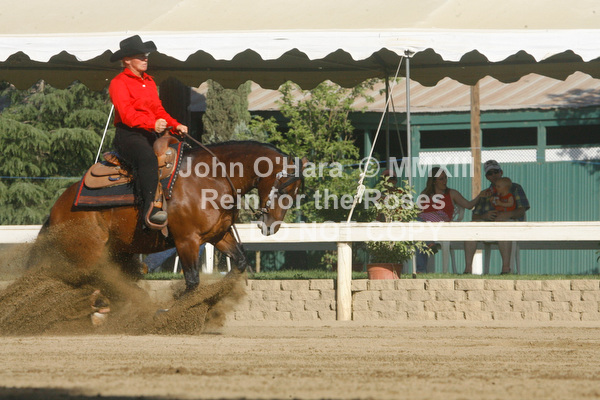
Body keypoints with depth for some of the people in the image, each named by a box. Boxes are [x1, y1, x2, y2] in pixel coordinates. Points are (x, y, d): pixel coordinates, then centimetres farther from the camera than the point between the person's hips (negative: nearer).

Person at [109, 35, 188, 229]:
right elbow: (127, 114, -16)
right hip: (128, 134, -9)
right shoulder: (119, 83, -2)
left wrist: (176, 126, 1)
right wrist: (152, 124, -29)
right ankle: (149, 209, -49)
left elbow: (158, 110, 20)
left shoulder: (149, 81, 24)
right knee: (148, 157, -37)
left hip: (152, 133, 9)